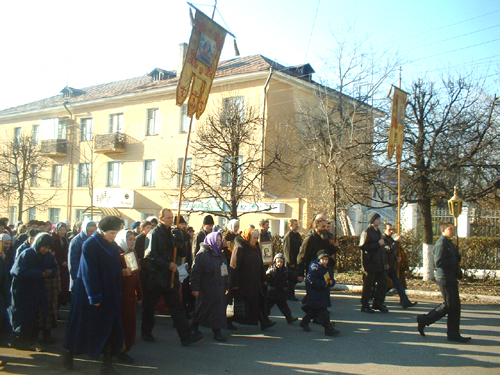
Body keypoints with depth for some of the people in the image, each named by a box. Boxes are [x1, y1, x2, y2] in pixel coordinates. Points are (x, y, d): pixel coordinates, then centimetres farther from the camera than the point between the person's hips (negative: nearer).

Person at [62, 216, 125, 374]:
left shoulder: (114, 246, 4)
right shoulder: (90, 245, -14)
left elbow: (117, 270, 9)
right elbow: (89, 272, -17)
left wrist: (117, 292, 4)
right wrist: (94, 296, -19)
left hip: (110, 294, 5)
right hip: (90, 294, -5)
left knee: (111, 327, 1)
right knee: (83, 324, 9)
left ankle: (107, 362, 9)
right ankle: (68, 353, 31)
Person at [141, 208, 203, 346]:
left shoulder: (172, 233, 10)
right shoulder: (154, 234, -8)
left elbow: (182, 253, 8)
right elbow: (151, 255, -15)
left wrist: (178, 241, -10)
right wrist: (167, 264, -18)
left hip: (170, 276, 5)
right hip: (155, 276, -5)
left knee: (177, 306, 2)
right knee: (149, 307, 10)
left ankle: (186, 335, -1)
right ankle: (146, 333, 27)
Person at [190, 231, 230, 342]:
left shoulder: (220, 255, 14)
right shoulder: (202, 254, -8)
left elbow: (226, 271, 18)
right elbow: (196, 272, -12)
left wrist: (227, 286, 14)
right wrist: (195, 288, -16)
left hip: (219, 288, 7)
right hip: (206, 288, -7)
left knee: (219, 310, 5)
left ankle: (217, 331, 12)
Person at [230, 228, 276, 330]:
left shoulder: (256, 248, 10)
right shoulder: (239, 248, -13)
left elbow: (260, 265, 16)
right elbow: (234, 266, -16)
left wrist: (263, 279, 13)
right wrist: (235, 283, -19)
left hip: (255, 282, 7)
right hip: (243, 283, -7)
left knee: (260, 301, 2)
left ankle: (264, 322, 5)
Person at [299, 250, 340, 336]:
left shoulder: (328, 269, 15)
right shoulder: (314, 268, -13)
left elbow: (331, 280, 22)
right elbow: (311, 280, -23)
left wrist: (331, 282, -3)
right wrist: (323, 283, -25)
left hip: (324, 293, 9)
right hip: (314, 293, -9)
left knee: (314, 310, 17)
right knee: (322, 311, -10)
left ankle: (304, 322, 33)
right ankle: (328, 329, -8)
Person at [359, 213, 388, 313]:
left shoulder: (378, 231, 17)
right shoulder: (367, 232, -11)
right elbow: (363, 246, -20)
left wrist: (385, 261, 20)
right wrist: (378, 244, -19)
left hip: (379, 263, 8)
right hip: (370, 262, -8)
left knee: (383, 282, 6)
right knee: (368, 285, -1)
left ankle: (378, 304, 17)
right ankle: (365, 306, 8)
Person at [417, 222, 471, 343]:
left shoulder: (450, 243, 17)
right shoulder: (441, 243, -15)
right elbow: (439, 262, -23)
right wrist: (455, 260, -16)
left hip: (451, 278, 10)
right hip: (445, 279, -10)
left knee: (455, 305, 9)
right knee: (449, 305, -5)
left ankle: (453, 334, 15)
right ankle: (424, 320, 8)